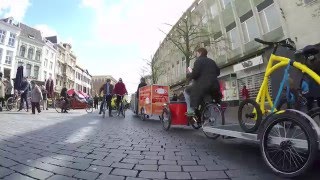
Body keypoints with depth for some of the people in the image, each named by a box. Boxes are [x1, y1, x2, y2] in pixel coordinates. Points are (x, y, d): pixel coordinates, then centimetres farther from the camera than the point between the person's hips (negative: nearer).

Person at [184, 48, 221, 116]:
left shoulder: (198, 61, -2)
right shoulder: (212, 61, 20)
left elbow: (194, 74, -13)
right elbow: (218, 72, 23)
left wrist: (189, 75, 6)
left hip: (202, 86, -7)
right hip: (214, 86, 8)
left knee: (186, 91, 11)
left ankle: (190, 111, -1)